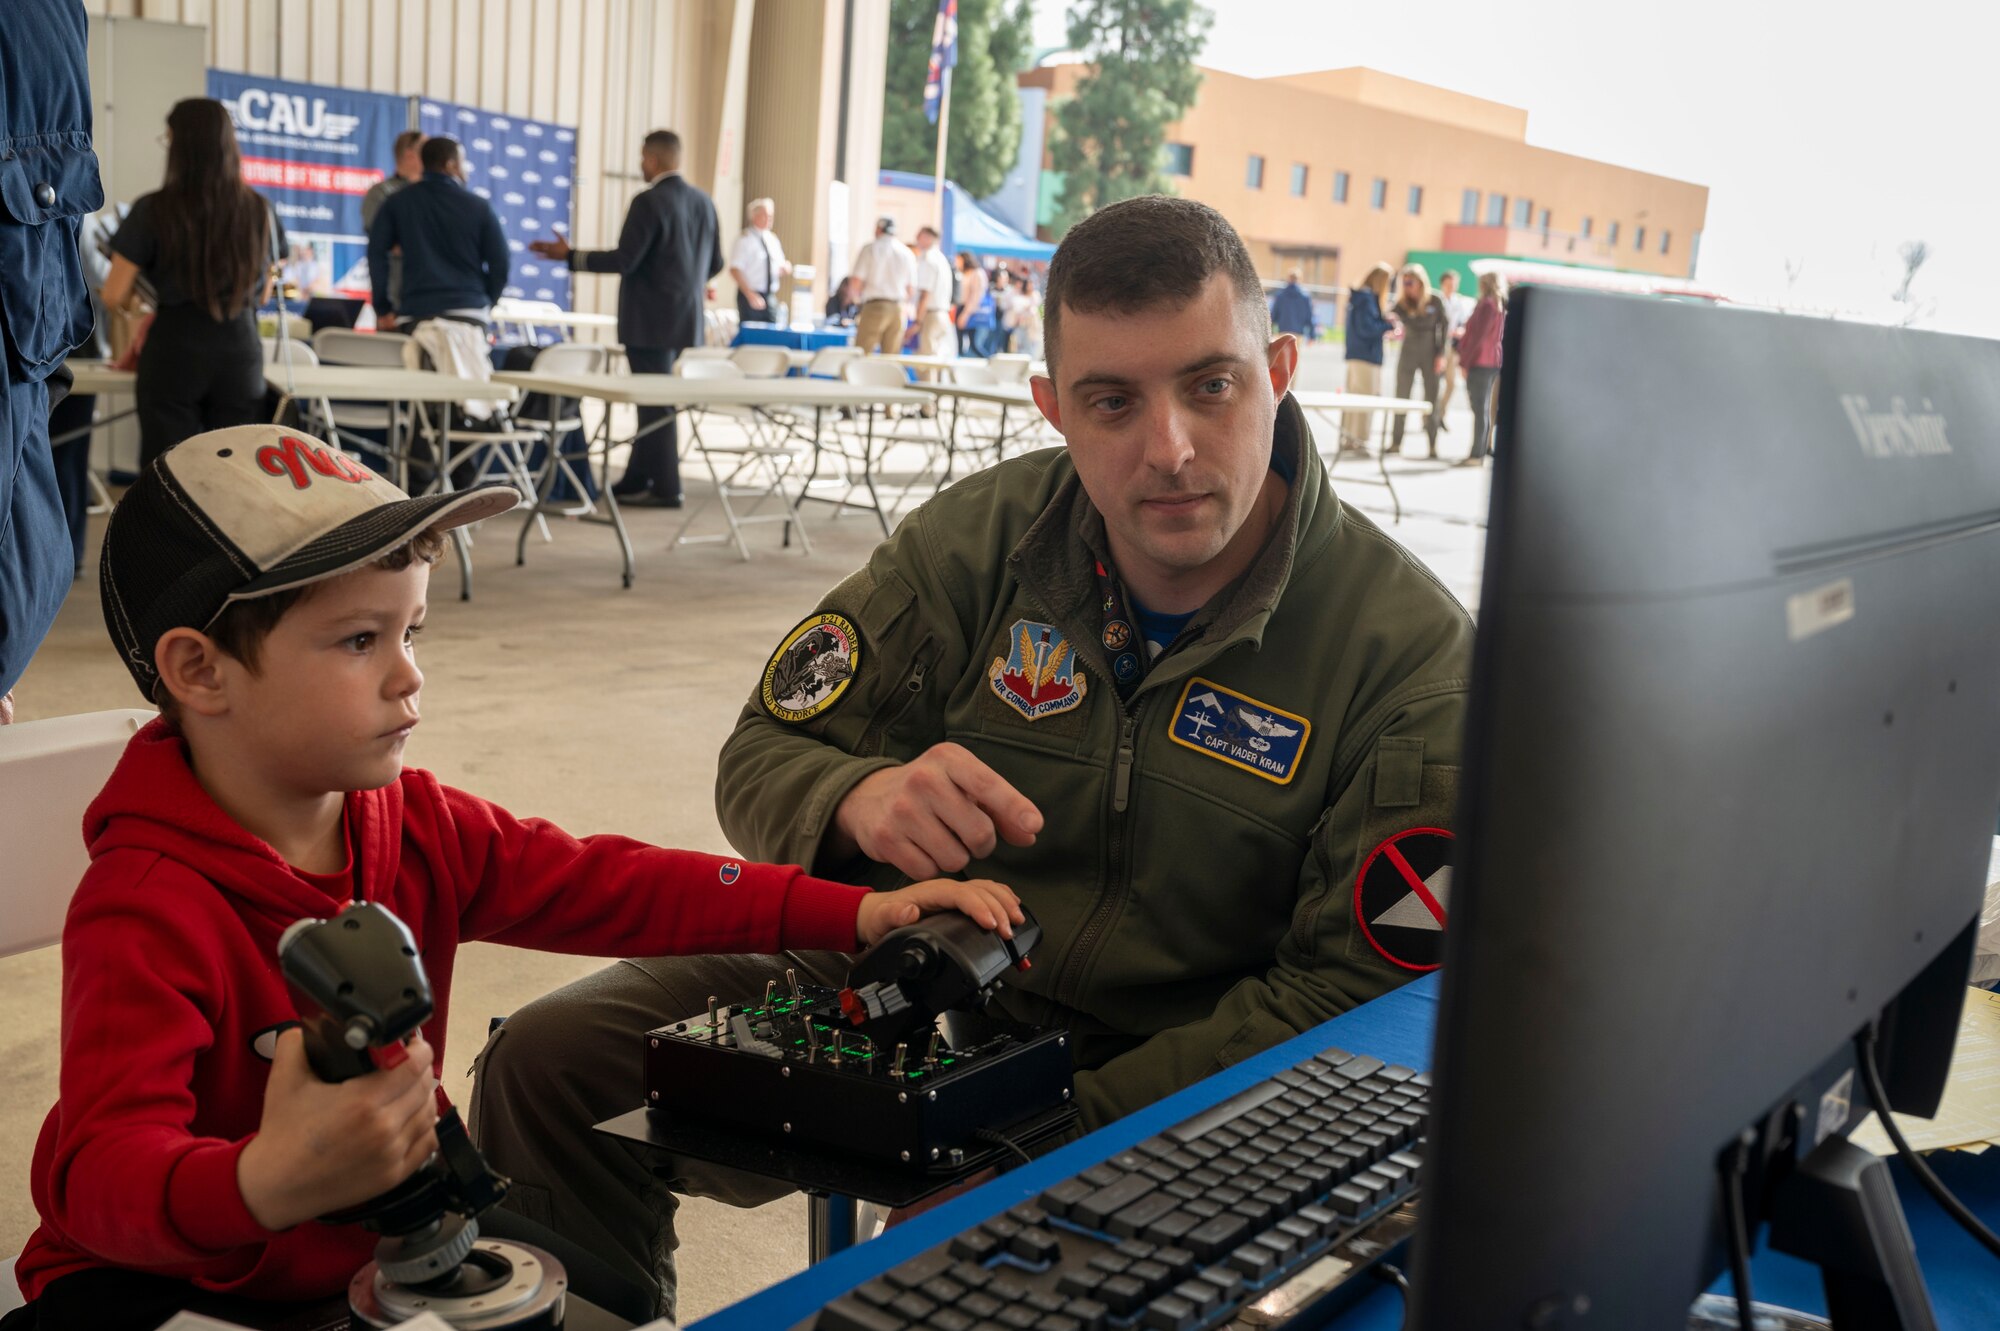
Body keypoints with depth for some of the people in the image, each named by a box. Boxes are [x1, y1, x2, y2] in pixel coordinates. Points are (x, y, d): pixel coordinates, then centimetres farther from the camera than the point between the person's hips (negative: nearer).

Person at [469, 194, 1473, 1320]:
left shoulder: (1415, 653, -13)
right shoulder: (984, 533, -5)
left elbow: (1352, 993, -13)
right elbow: (765, 756, -1)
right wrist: (859, 803, -27)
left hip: (1150, 1078, -3)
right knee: (548, 1062, -13)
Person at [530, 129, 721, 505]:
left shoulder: (649, 202, -15)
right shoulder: (703, 202, 6)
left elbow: (624, 260, -18)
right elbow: (715, 263, 11)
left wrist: (568, 255, -9)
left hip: (650, 321, -7)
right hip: (687, 320, 7)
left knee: (656, 404, 1)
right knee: (655, 402, 15)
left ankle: (666, 488, 5)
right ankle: (636, 481, 22)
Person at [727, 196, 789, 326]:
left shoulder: (772, 238, 12)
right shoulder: (745, 239, -8)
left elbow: (778, 267, 22)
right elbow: (735, 270, -14)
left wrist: (784, 268, -3)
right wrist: (750, 295, -21)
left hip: (771, 297, 6)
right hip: (750, 296, -6)